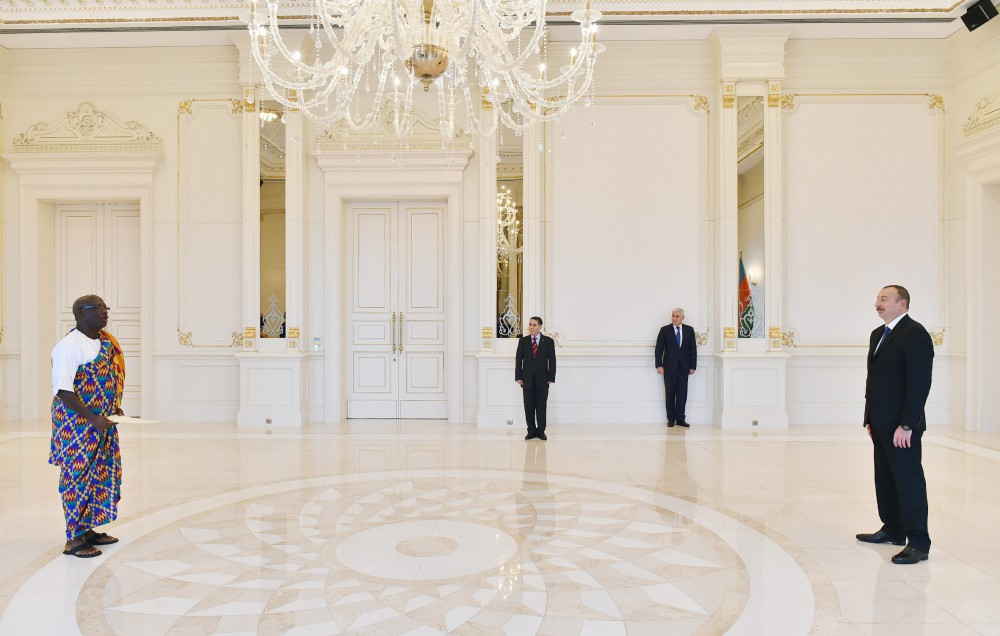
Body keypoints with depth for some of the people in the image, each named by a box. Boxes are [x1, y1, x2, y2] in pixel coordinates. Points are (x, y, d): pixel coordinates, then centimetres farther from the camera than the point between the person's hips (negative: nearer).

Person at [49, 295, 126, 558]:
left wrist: (113, 408, 10)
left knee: (98, 474, 14)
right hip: (77, 422, -8)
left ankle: (87, 529, 26)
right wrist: (93, 418, -25)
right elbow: (62, 390, -22)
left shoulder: (105, 342, 10)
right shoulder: (69, 346, -17)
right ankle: (74, 539, 9)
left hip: (101, 423, 8)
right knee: (78, 475, -1)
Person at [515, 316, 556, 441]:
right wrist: (518, 377, -2)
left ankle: (541, 431, 11)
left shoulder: (548, 341, 2)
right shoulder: (523, 341, 6)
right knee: (529, 406, 3)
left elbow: (552, 360, 2)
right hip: (527, 378, 1)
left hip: (542, 379, -1)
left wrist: (551, 378, -5)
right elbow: (519, 359, 5)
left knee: (541, 406, 2)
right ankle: (531, 431, 12)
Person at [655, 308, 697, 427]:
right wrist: (659, 365, -9)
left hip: (683, 367, 1)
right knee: (670, 393, 3)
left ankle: (680, 418, 9)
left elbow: (693, 349, 7)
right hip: (669, 366, -1)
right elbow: (659, 349, -1)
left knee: (682, 393, 1)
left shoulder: (689, 330, 6)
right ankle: (671, 418, 12)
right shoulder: (665, 330, 1)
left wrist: (693, 366, 2)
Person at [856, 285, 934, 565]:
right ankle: (893, 529, 28)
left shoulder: (915, 334, -12)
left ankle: (918, 543, 4)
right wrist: (870, 418, 14)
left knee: (909, 481, -3)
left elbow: (920, 383, -18)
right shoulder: (877, 334, 15)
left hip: (902, 426, -9)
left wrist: (906, 425, -20)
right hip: (880, 424, 9)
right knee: (885, 479, 16)